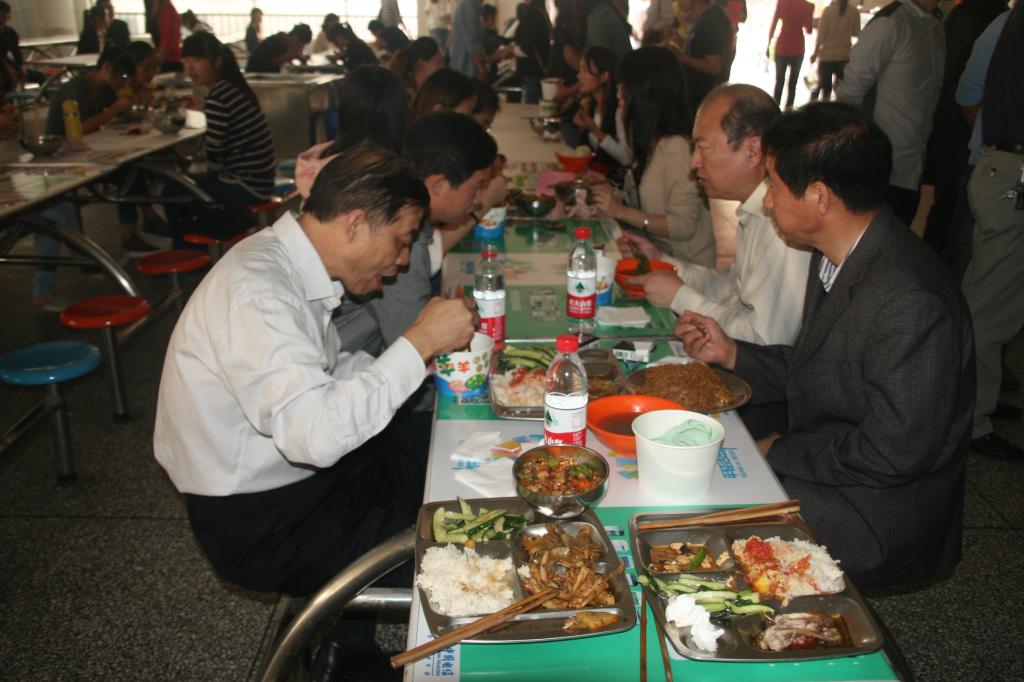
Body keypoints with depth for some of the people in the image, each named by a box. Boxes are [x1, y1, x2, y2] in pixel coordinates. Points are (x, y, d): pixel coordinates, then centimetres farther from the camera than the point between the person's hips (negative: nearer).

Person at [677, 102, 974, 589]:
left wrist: (779, 451, -14)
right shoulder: (837, 257, 1)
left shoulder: (909, 304, -29)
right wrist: (731, 354, 1)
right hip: (822, 471, 8)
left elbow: (890, 455, -25)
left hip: (874, 519, -8)